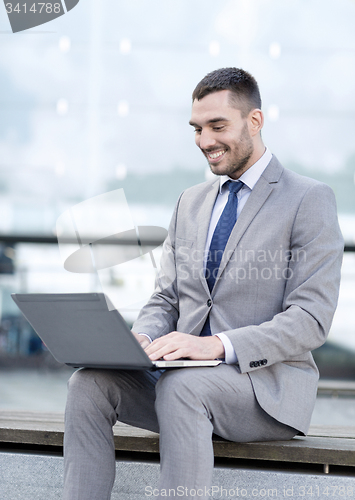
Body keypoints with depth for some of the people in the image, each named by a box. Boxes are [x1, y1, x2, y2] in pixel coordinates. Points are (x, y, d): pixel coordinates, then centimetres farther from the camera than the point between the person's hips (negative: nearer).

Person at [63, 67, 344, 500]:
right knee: (89, 383, -20)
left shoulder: (310, 200, -3)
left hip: (267, 383, -6)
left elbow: (311, 320, -11)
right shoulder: (191, 202, 19)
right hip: (186, 371, 6)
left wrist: (217, 344, -24)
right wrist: (140, 338, -8)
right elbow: (165, 298, 17)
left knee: (181, 387, -36)